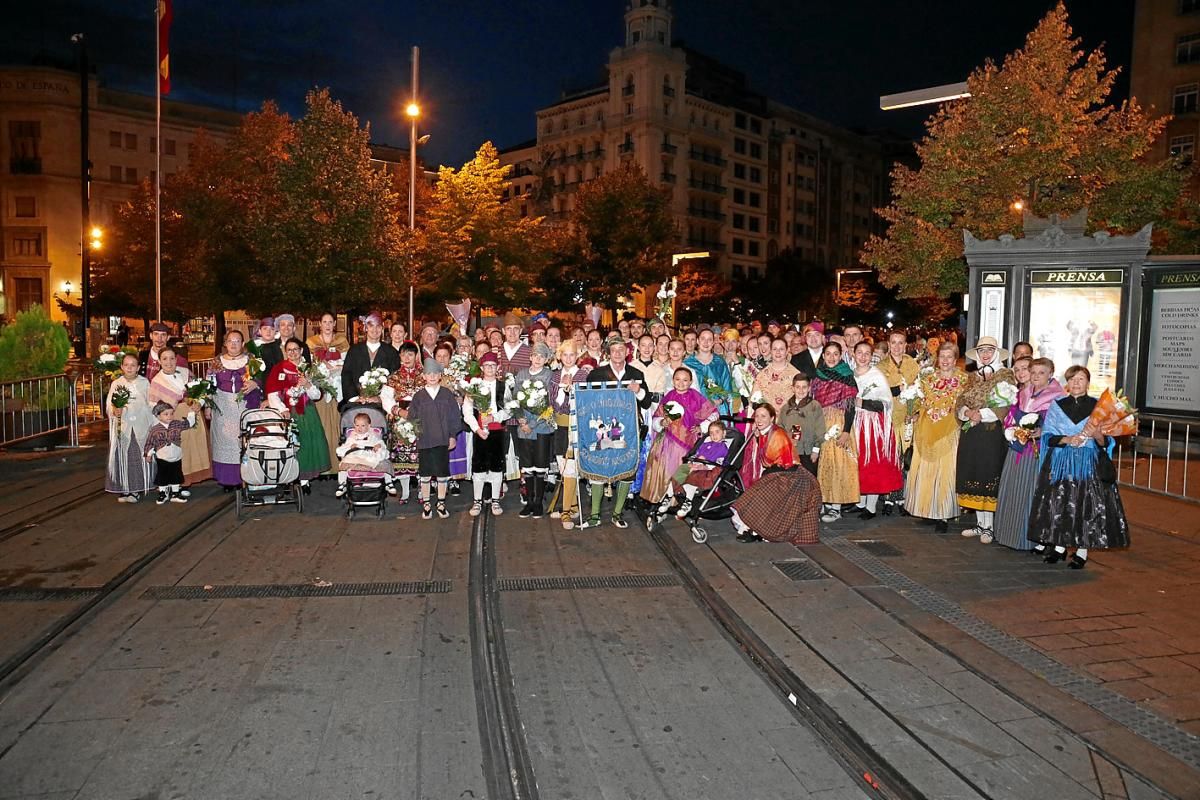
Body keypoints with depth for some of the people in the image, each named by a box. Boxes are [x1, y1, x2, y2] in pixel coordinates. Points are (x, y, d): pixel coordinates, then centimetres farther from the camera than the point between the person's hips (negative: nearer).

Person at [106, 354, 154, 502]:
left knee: (140, 457, -3)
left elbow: (151, 404, 8)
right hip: (122, 427, 0)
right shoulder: (116, 384, 5)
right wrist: (115, 411, -19)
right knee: (123, 457, -1)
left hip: (141, 427, 0)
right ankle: (124, 490, 6)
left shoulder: (145, 383, 6)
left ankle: (136, 490, 3)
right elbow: (109, 406, 3)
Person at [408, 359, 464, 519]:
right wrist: (414, 434, -1)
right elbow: (412, 417, 5)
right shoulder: (418, 396, 2)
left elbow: (455, 416, 3)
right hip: (424, 441, 0)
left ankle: (441, 503, 18)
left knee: (443, 473, 6)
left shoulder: (447, 395, 3)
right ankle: (426, 504, 18)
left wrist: (452, 436, -1)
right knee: (425, 474, 6)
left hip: (443, 440, 0)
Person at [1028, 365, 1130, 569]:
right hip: (1060, 463, 2)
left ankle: (1082, 550, 4)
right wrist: (1066, 439, -15)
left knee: (1086, 505, -6)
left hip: (1089, 464, -1)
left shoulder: (1098, 407, 3)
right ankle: (1059, 546, 14)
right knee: (1059, 503, 1)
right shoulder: (1057, 405, 8)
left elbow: (1106, 442, 0)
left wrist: (1097, 434, -21)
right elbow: (1047, 436, 3)